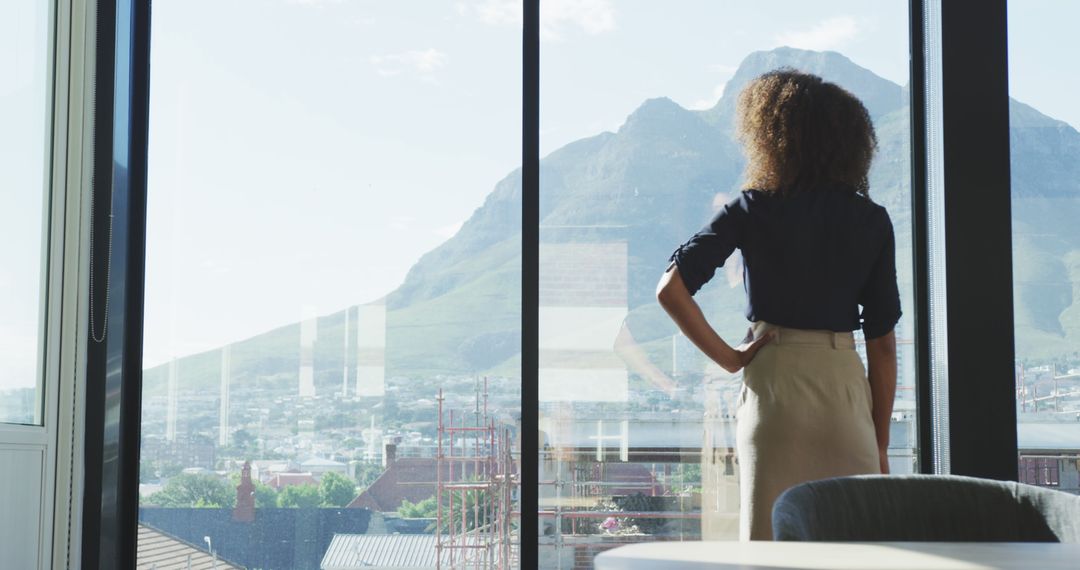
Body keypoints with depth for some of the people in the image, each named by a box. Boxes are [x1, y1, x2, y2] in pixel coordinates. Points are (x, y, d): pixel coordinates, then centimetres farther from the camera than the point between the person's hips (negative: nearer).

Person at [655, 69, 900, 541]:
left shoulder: (751, 211, -2)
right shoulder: (871, 221, 3)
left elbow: (670, 290, -11)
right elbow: (882, 343, 3)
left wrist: (728, 358, -2)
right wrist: (881, 443, 9)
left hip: (773, 382, -1)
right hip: (844, 383, 2)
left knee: (770, 540, 3)